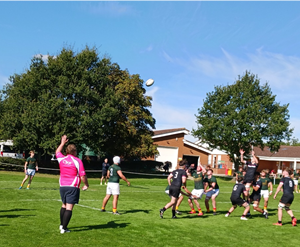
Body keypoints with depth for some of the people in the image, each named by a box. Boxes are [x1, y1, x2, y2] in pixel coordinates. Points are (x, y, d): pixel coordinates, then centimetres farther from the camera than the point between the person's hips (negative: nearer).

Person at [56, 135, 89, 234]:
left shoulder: (61, 159, 4)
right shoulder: (77, 161, -10)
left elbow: (57, 152, 29)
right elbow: (82, 176, -11)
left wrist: (62, 143, 39)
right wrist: (86, 185, 4)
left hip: (62, 186, 6)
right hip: (73, 187, -6)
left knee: (64, 205, 22)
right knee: (69, 207, -3)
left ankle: (62, 225, 30)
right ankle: (64, 228, -4)